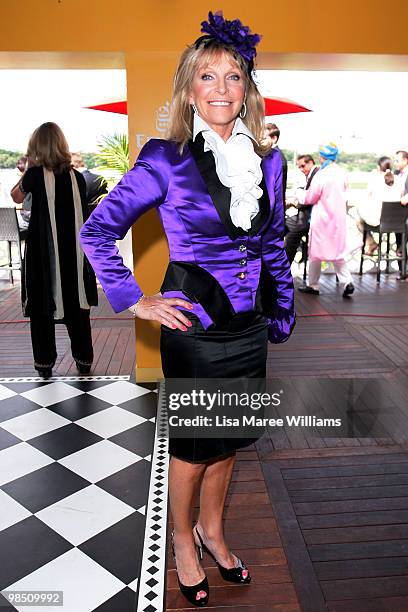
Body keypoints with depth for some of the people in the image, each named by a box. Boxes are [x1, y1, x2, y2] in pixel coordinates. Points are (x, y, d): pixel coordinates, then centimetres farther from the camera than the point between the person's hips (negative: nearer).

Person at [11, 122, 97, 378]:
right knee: (77, 305, 11)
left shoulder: (35, 174, -6)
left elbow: (17, 197, 13)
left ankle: (45, 363, 15)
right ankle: (84, 360, 19)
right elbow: (81, 216, 5)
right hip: (74, 252, 2)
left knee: (42, 307, 9)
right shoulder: (77, 177, 0)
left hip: (43, 253, -2)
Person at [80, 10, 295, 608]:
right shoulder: (167, 159, -10)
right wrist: (135, 300, -11)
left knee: (229, 440, 20)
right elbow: (97, 230, -8)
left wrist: (282, 311, 11)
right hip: (194, 329, -5)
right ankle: (183, 540, 40)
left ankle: (212, 529, 46)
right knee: (193, 446, 12)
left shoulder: (267, 160, 5)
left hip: (250, 328, 5)